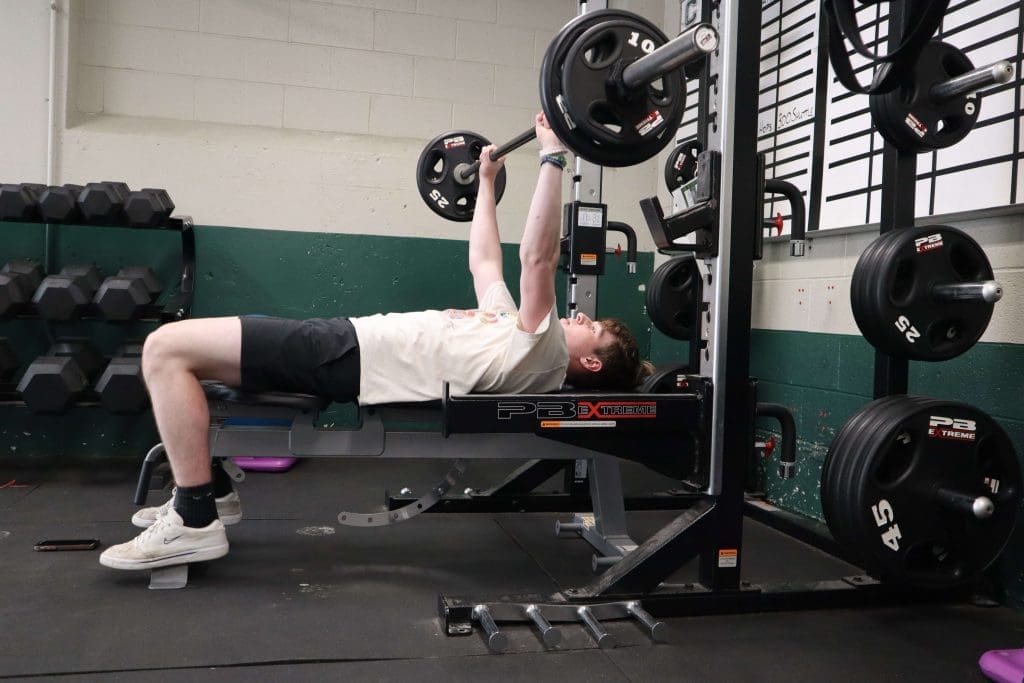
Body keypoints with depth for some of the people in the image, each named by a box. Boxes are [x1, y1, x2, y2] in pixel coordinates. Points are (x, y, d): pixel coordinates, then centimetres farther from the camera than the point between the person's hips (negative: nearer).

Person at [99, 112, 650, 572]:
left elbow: (537, 257, -18)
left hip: (346, 360, -10)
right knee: (182, 347, 17)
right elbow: (483, 262, 31)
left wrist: (553, 157, -18)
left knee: (165, 348, -16)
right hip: (350, 340, 10)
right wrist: (485, 182, 35)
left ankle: (194, 521, -11)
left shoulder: (542, 354, -8)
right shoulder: (517, 333, 20)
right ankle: (210, 489, 19)